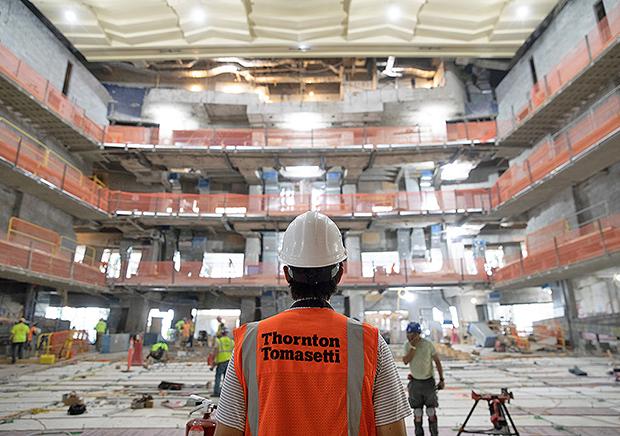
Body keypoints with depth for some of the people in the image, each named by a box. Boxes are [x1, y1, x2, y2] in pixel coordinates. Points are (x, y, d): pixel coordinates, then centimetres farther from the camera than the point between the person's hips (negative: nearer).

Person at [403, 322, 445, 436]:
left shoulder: (428, 344, -13)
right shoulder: (407, 345, -7)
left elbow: (437, 361, -4)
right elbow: (405, 361, -19)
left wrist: (441, 379, -3)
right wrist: (413, 347, -25)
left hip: (428, 381, -2)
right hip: (415, 382, 2)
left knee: (431, 411, 5)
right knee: (417, 412, 10)